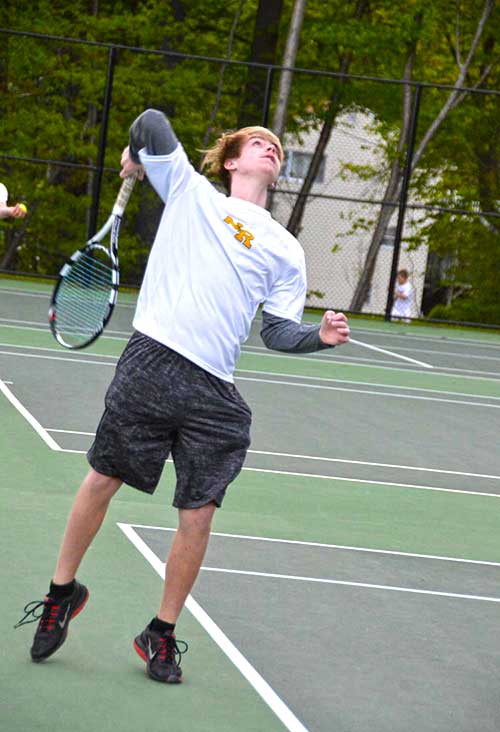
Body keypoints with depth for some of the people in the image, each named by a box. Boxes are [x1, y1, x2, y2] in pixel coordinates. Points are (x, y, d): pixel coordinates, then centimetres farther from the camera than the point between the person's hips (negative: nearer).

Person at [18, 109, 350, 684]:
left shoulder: (286, 249, 18)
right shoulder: (191, 192, 11)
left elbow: (279, 333, 14)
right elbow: (151, 122, 7)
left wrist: (322, 335, -3)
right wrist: (136, 155, 26)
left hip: (212, 393, 2)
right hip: (150, 365, -2)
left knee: (198, 514, 0)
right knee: (104, 478, 5)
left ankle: (162, 634, 16)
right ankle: (63, 591, 27)